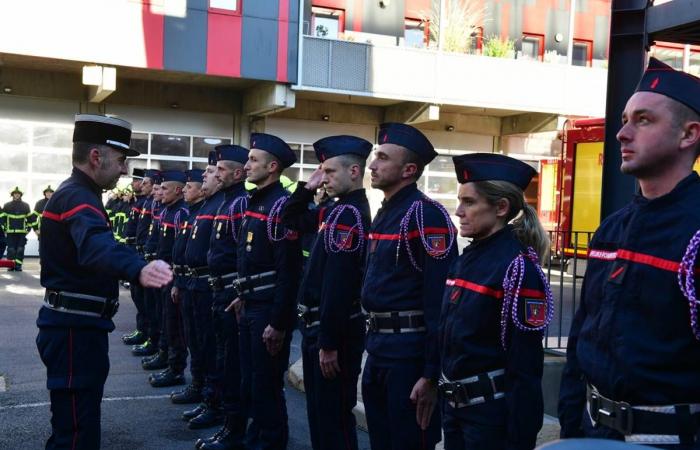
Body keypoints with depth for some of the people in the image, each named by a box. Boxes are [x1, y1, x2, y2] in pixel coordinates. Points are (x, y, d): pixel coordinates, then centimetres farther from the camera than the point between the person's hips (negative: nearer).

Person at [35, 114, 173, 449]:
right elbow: (97, 246, -43)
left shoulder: (74, 192, 14)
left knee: (76, 423, 22)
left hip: (76, 324, 11)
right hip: (75, 328, -11)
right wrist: (138, 269, -62)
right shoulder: (78, 197, -20)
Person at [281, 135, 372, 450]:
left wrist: (329, 343, -24)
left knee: (334, 414, 1)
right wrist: (307, 187, 9)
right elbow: (291, 220, 24)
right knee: (319, 408, 19)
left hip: (334, 331, -10)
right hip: (318, 326, 10)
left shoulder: (349, 214, -19)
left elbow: (339, 284, -25)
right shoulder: (337, 211, 11)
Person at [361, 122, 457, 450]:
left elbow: (440, 301, -21)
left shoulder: (426, 215, -16)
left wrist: (432, 374, -21)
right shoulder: (383, 214, 13)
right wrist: (373, 345, 18)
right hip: (378, 349, 9)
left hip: (409, 353, -9)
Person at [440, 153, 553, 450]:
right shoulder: (466, 259, 7)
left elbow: (526, 366, -18)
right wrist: (446, 398, 15)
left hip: (492, 410, -8)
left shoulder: (517, 266, -17)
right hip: (454, 403, 8)